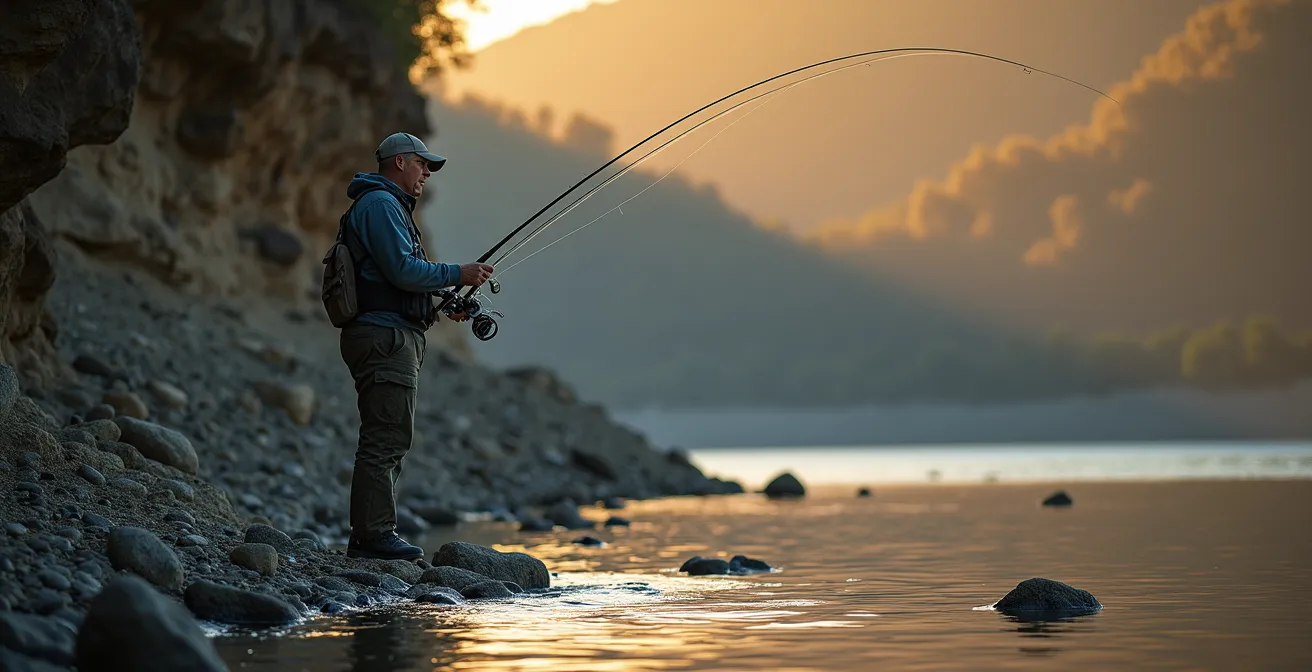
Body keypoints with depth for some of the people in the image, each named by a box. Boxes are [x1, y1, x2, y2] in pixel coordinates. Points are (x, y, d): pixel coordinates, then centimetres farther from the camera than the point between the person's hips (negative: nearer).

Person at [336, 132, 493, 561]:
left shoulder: (391, 207, 27)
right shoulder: (379, 203, -8)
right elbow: (402, 269, -19)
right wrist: (457, 275, -9)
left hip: (397, 339, 11)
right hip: (384, 336, -11)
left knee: (389, 442, 10)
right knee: (386, 438, -12)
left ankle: (368, 537, 11)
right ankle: (375, 535, -13)